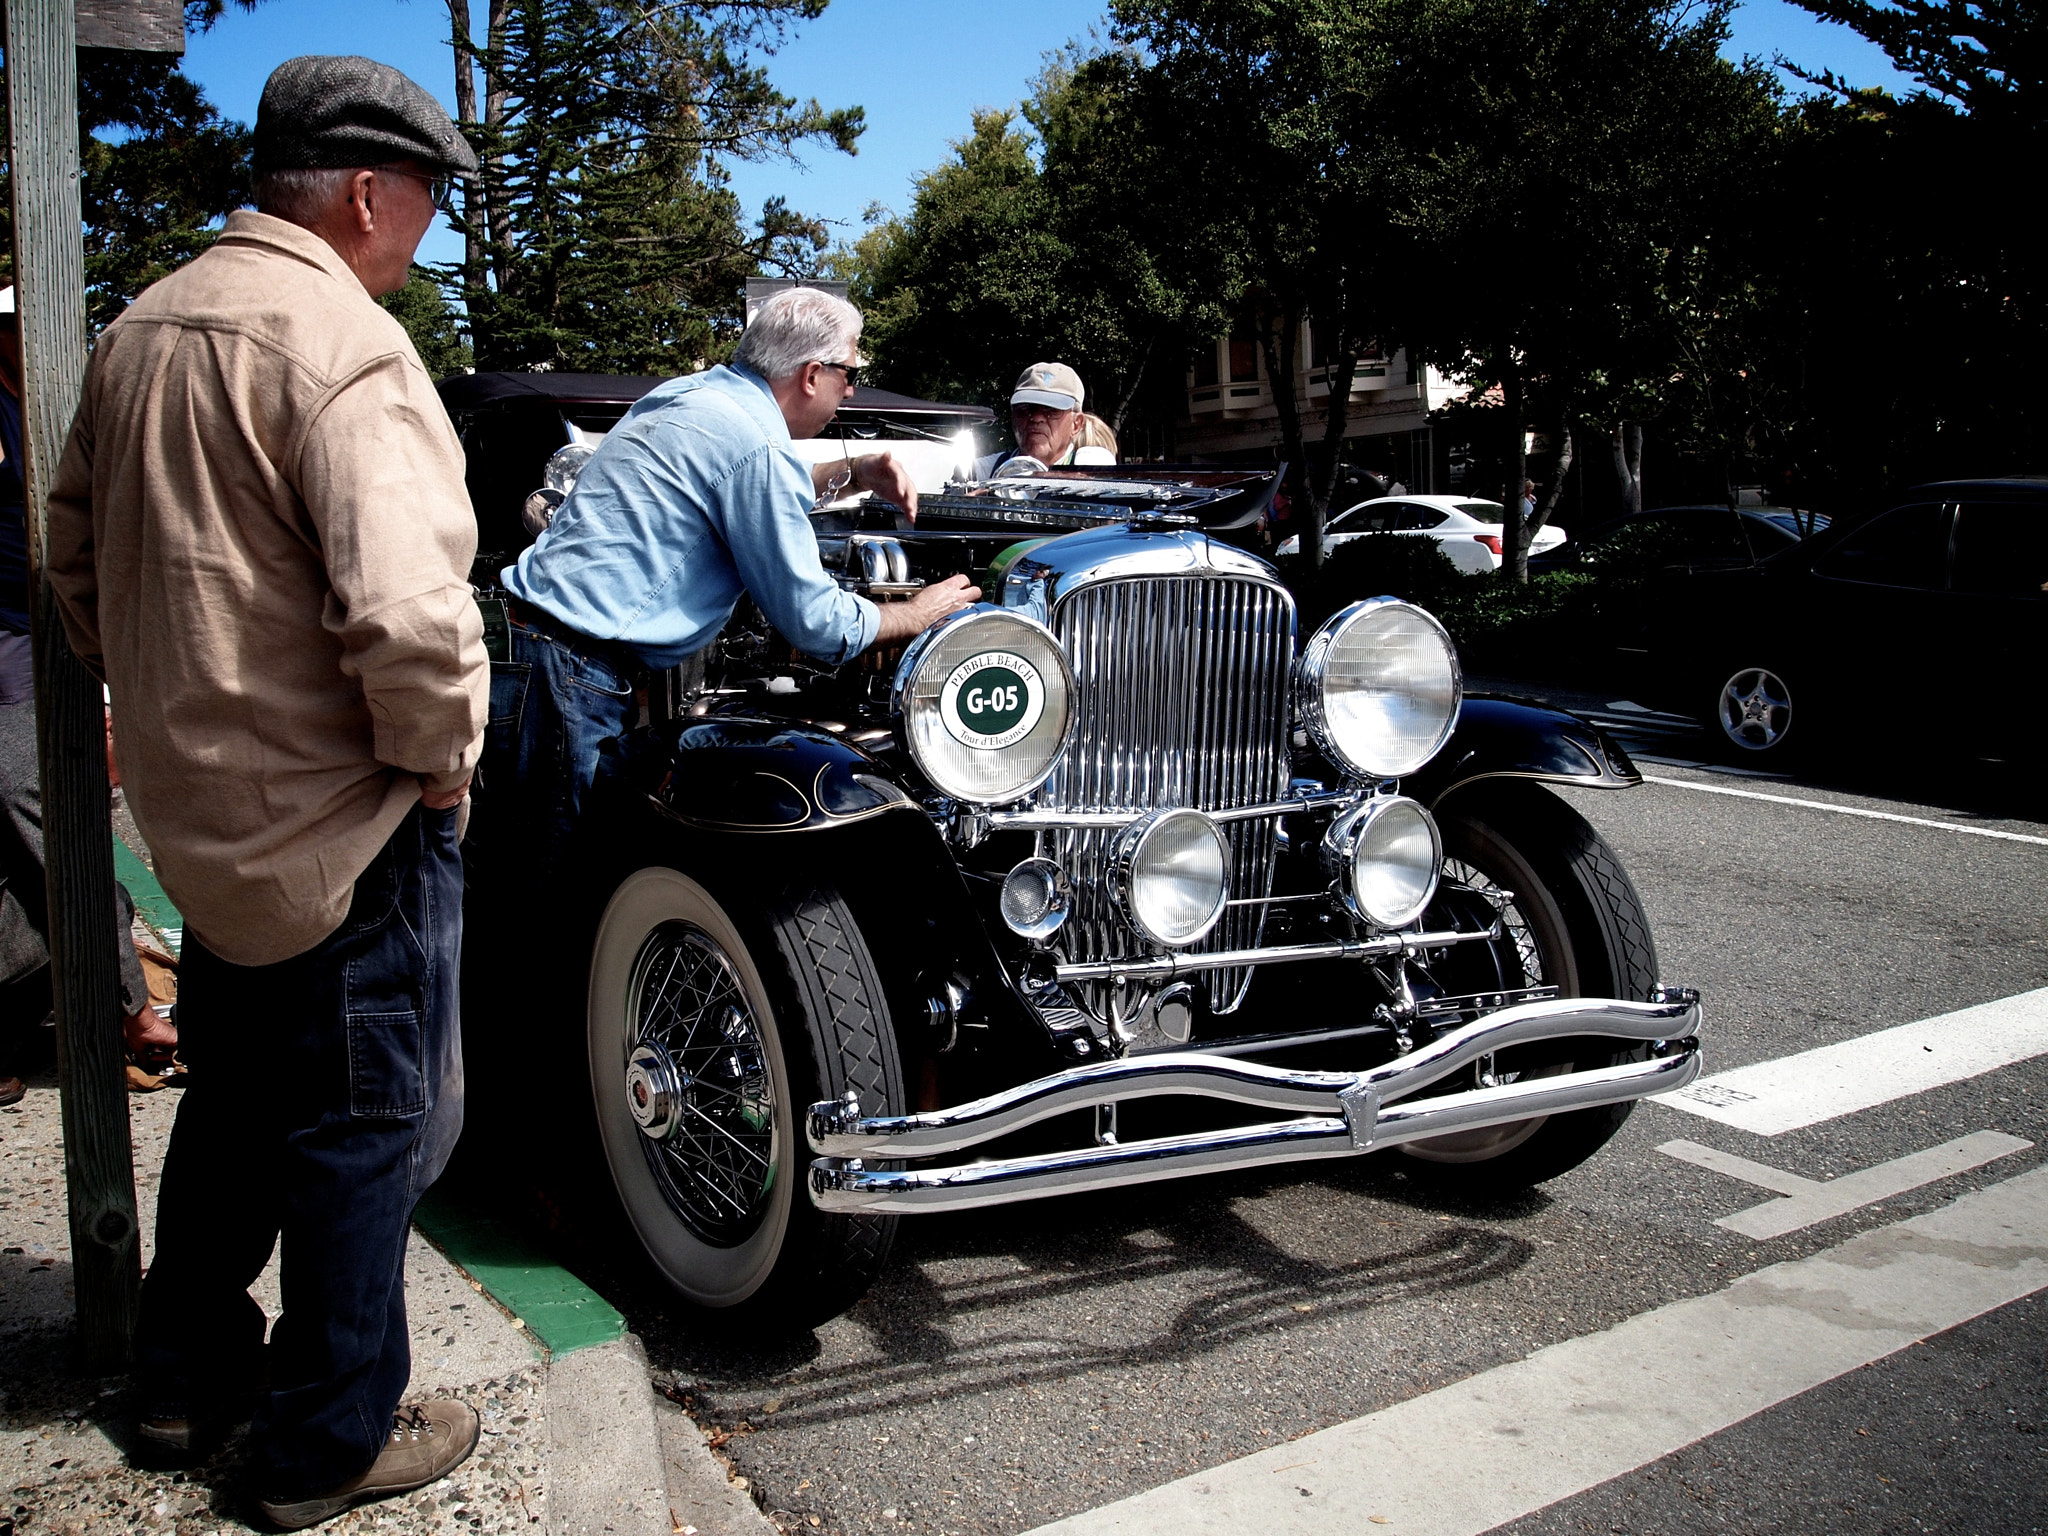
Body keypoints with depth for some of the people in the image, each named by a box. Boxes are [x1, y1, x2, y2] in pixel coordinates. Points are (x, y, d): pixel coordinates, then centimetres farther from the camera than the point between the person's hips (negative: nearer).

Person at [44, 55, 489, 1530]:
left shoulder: (141, 327, 9)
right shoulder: (344, 342, -21)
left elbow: (76, 557, 18)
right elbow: (406, 613, -32)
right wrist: (439, 757, -16)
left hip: (196, 804, 9)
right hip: (343, 825, -9)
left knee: (241, 1086, 25)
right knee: (366, 1125, 7)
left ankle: (190, 1367, 41)